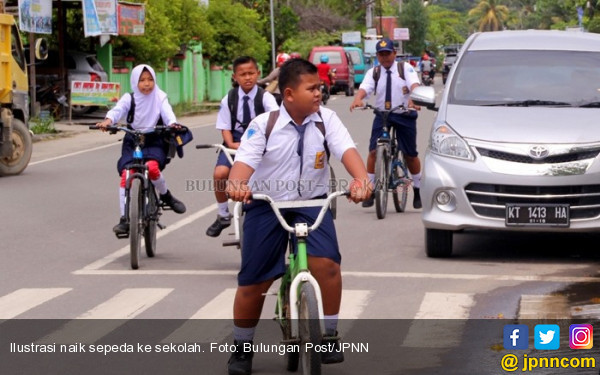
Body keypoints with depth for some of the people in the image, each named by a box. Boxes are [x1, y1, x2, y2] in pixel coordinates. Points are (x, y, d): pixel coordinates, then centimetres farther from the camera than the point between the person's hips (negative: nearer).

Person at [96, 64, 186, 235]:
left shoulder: (159, 97, 2)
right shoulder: (129, 98, 1)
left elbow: (167, 112, -14)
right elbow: (117, 110, -16)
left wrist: (173, 124, -37)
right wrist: (107, 121, -39)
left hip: (154, 140, -1)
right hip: (132, 140, 1)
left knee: (152, 167, -31)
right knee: (126, 175, -16)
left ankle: (165, 195, 0)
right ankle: (124, 219, -9)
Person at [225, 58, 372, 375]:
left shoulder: (325, 119, -6)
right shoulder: (263, 124, -10)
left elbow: (346, 150, -20)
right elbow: (245, 160, -21)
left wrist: (361, 179, -41)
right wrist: (236, 184, -45)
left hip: (311, 203, 1)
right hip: (266, 206, -1)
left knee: (327, 263, -22)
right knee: (253, 282, 2)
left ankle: (329, 334, -2)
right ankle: (242, 347, 23)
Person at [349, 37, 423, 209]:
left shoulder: (405, 68, 2)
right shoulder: (373, 72, 7)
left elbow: (414, 85, -16)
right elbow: (364, 88, -11)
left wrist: (413, 99, -39)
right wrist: (357, 99, -35)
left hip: (405, 115, -1)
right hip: (382, 115, 1)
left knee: (411, 154, 6)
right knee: (373, 151, -11)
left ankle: (418, 189, 23)